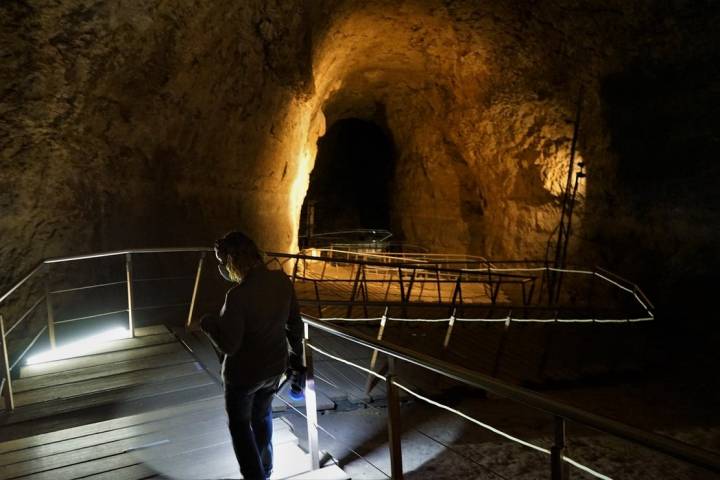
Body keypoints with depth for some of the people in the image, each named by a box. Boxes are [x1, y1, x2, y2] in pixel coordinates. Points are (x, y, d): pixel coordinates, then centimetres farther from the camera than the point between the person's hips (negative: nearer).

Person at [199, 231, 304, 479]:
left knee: (239, 424, 20)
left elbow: (228, 345, -24)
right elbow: (294, 324, -1)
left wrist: (208, 323, -6)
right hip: (275, 366, 6)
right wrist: (296, 356, 12)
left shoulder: (238, 295, -31)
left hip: (244, 373, -6)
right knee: (262, 415, 29)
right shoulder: (282, 279, -12)